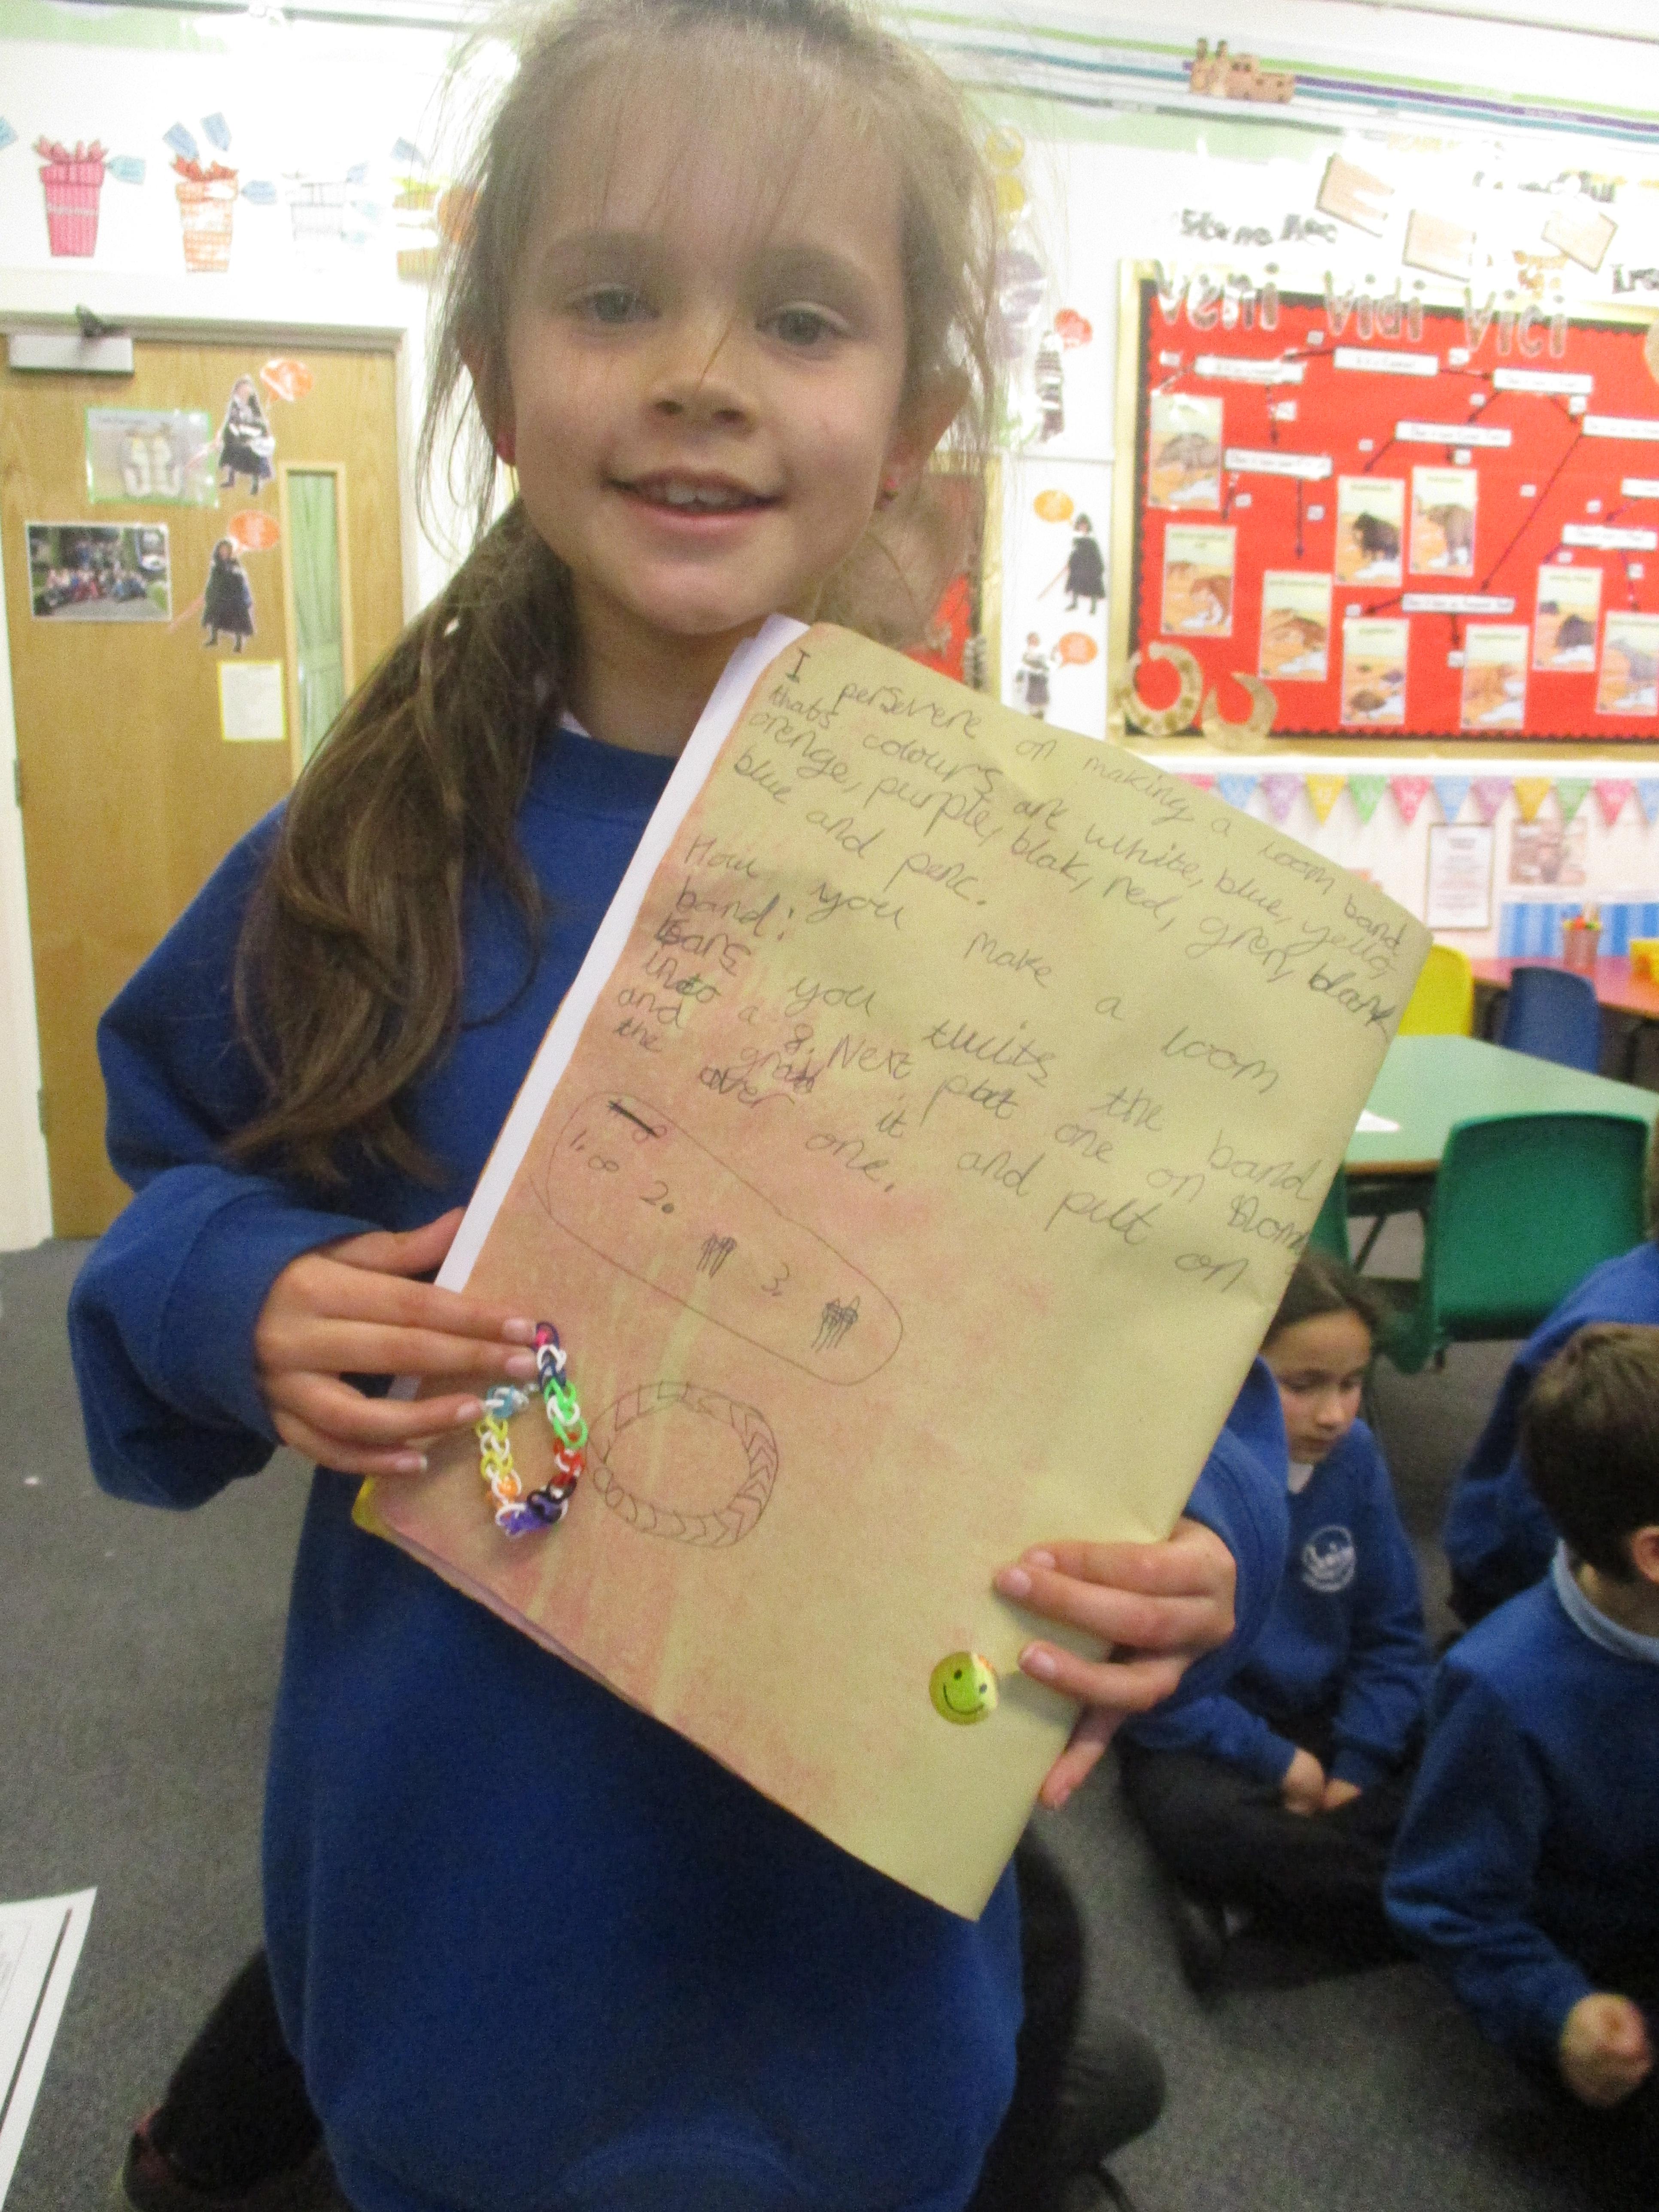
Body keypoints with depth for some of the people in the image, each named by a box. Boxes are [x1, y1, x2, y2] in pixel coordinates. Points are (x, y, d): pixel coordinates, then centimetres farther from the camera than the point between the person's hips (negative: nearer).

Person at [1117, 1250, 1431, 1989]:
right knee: (1209, 1827, -37)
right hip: (1197, 1737, -5)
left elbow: (1393, 1634, 3)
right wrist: (1276, 1761, -15)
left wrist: (1357, 1769, -8)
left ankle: (1243, 1899, -13)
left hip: (1326, 1718, 6)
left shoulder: (1353, 1454, -6)